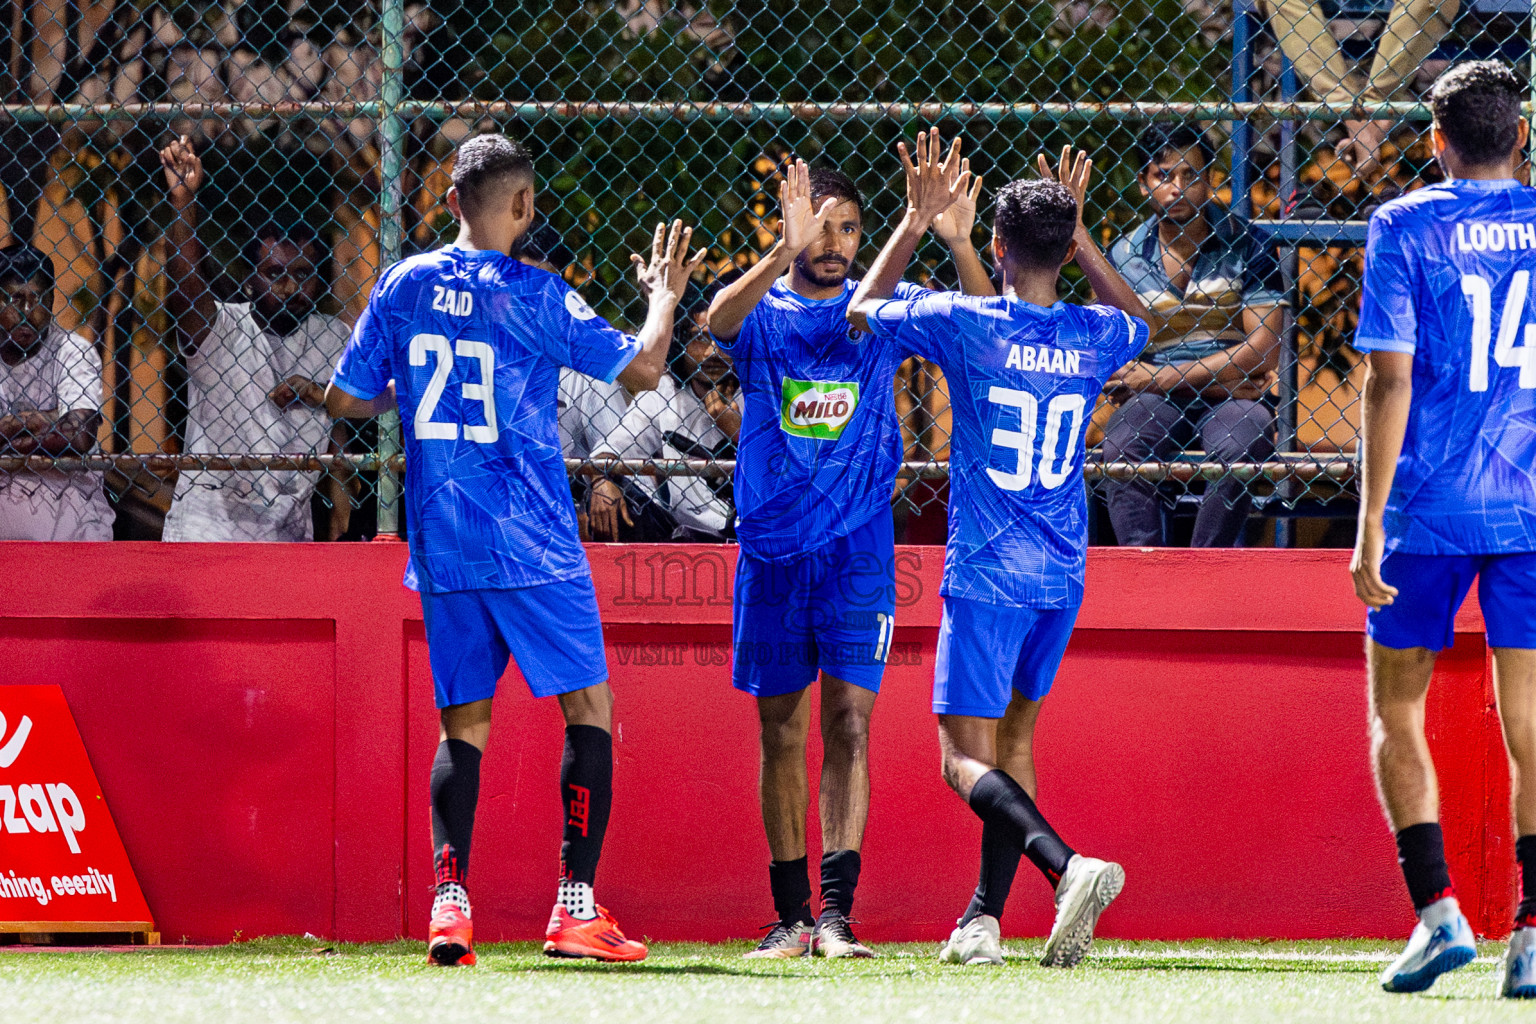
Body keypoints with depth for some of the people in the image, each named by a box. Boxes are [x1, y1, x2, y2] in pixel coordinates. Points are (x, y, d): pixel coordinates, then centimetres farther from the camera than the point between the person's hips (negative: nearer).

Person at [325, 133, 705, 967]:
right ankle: (576, 907, -2)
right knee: (589, 707, 5)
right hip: (534, 547, -4)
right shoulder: (539, 297, -7)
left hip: (440, 545, 4)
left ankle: (449, 898, -7)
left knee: (464, 724, 9)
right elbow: (642, 370, -4)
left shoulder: (403, 286, 4)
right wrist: (664, 297, 13)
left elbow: (345, 399, 8)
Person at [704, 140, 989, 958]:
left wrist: (954, 238, -28)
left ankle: (837, 910, -13)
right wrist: (784, 253, -39)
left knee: (848, 723, -9)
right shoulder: (761, 312, 1)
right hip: (772, 546, 1)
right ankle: (790, 914, 12)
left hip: (858, 551, -1)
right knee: (781, 731, 5)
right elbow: (719, 321, -22)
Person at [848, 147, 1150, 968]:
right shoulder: (1095, 338, 2)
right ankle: (985, 917, 13)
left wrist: (914, 223, 17)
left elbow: (862, 311, 9)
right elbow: (1137, 319, 30)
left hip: (986, 575, -5)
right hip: (1063, 577, 5)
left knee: (966, 756, -5)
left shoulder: (964, 323, -10)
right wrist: (1078, 236, 27)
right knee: (1012, 738, 16)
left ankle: (1069, 867, -28)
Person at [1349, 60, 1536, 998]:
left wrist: (1372, 524, -8)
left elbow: (1390, 381, -9)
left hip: (1430, 505, -2)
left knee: (1396, 715, 10)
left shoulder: (1405, 228, -3)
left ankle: (1438, 910, -4)